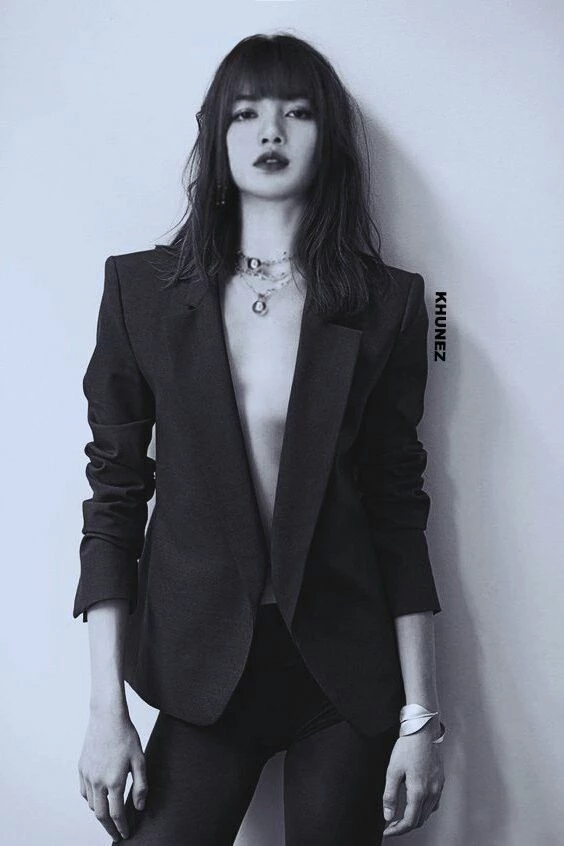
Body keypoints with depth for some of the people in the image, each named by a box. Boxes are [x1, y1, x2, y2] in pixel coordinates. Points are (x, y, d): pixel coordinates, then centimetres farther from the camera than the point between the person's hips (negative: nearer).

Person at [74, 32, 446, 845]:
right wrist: (106, 708, -5)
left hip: (347, 671, 1)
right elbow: (113, 499, -2)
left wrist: (421, 714, -1)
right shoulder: (142, 288, -2)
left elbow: (398, 507, 0)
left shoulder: (386, 302, -2)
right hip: (207, 668, 0)